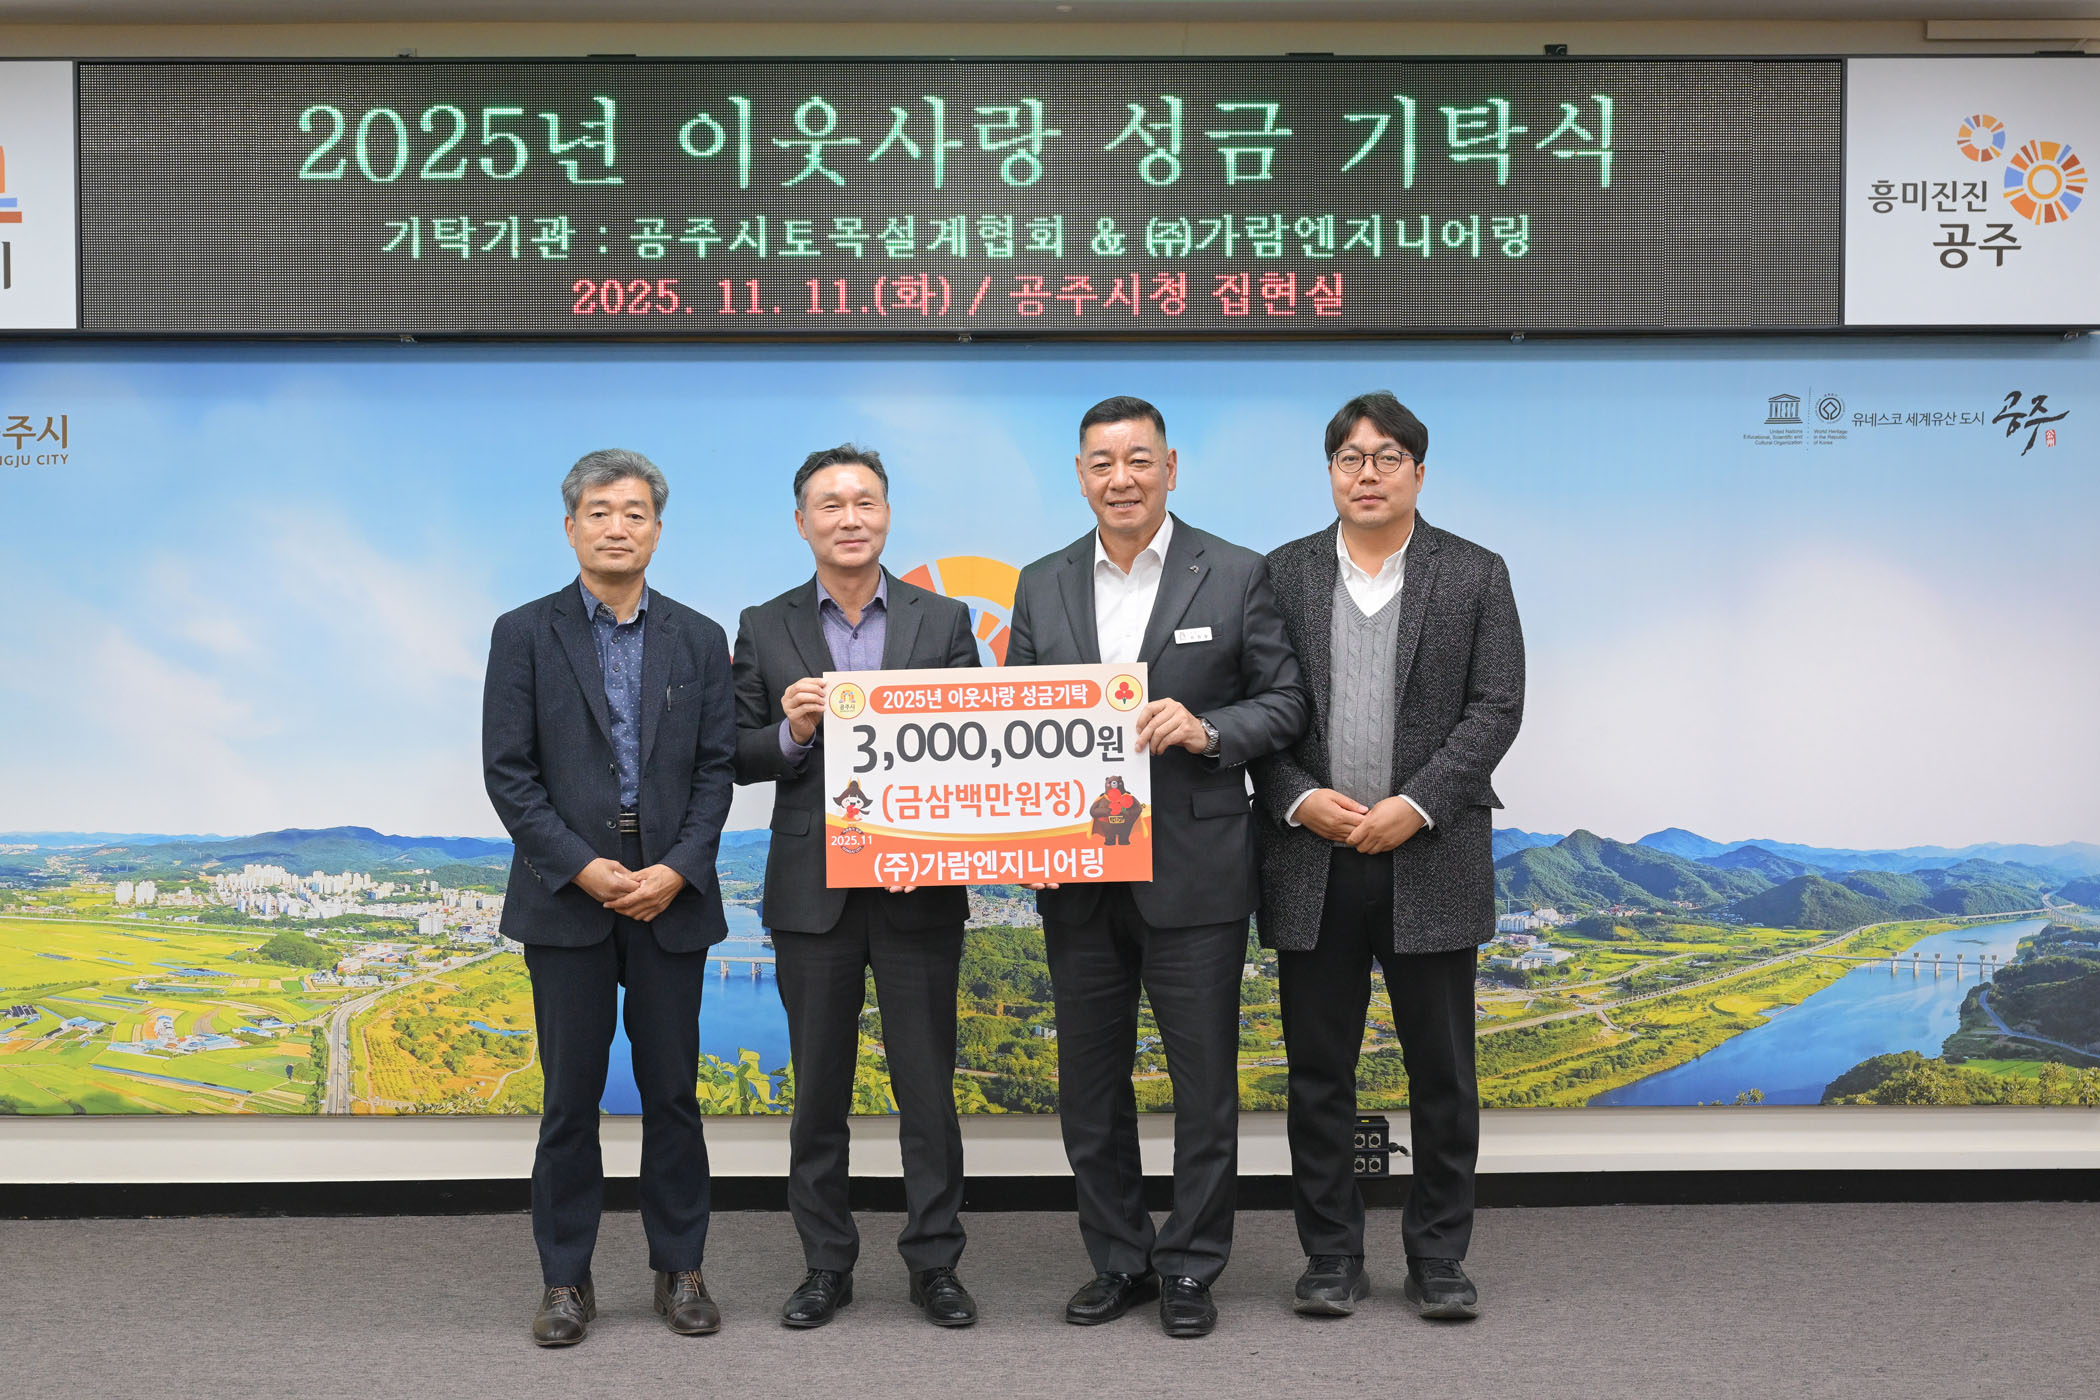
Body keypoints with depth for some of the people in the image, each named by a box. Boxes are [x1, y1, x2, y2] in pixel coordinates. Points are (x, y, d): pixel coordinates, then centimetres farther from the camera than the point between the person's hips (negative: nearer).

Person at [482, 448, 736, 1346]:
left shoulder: (698, 640, 8)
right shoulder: (525, 634, 2)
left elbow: (715, 768, 4)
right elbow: (508, 771, -3)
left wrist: (676, 870, -10)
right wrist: (583, 867, -12)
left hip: (671, 895, 2)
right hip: (566, 895, -1)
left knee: (673, 1092, 7)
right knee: (571, 1095, 4)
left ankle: (680, 1269, 19)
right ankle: (565, 1281, 15)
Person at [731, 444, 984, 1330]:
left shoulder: (944, 621, 5)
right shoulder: (764, 629, 6)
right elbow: (739, 758, 4)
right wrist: (792, 732, -16)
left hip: (919, 890, 0)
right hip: (813, 892, 1)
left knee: (928, 1088, 5)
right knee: (819, 1091, 10)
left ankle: (934, 1264, 18)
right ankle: (826, 1266, 22)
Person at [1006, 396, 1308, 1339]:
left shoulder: (1235, 576, -1)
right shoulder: (1042, 587, 9)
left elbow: (1285, 701, -1)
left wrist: (1207, 730, -18)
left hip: (1193, 871, -3)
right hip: (1077, 874, 4)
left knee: (1204, 1082, 5)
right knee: (1090, 1083, 12)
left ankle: (1190, 1268, 20)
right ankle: (1118, 1260, 27)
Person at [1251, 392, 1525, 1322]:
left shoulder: (1476, 576, 5)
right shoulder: (1281, 576, 7)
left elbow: (1497, 708, -3)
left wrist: (1417, 805, -13)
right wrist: (1298, 798, -11)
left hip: (1431, 862, -1)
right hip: (1313, 862, 1)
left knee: (1442, 1073, 6)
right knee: (1318, 1072, 7)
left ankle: (1438, 1260, 19)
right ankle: (1331, 1256, 19)